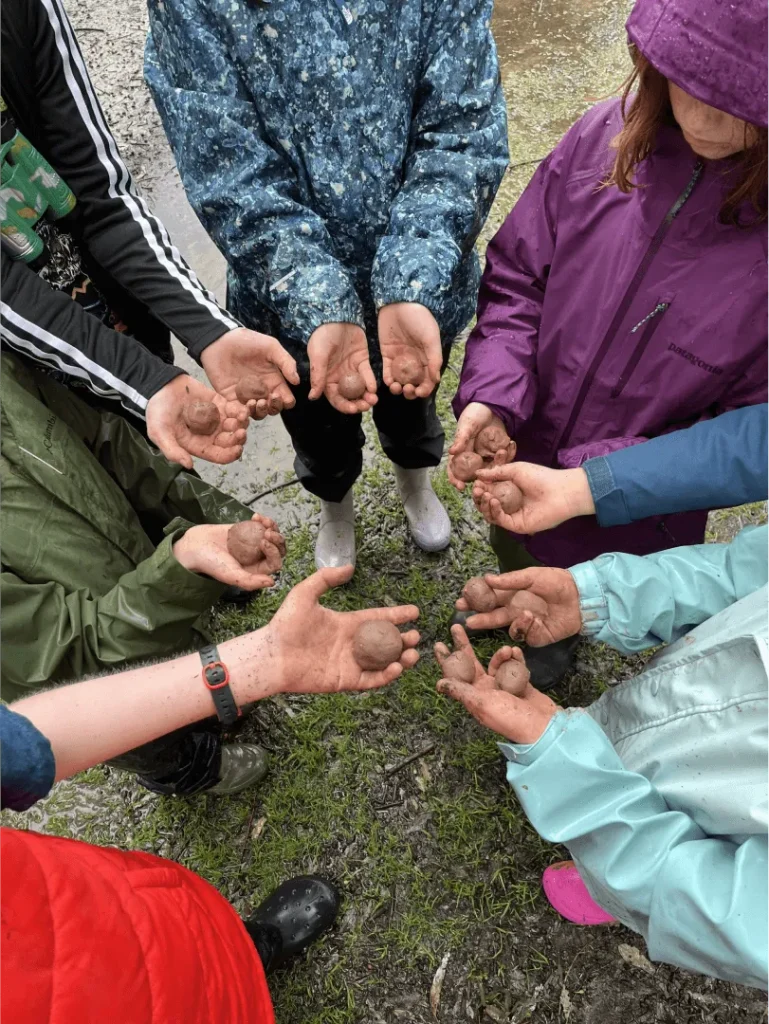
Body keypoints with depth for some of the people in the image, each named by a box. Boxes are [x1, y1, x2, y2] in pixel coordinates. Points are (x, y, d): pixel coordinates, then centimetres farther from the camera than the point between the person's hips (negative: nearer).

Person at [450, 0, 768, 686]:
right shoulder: (610, 137, -19)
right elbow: (516, 276, -8)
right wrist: (490, 395, -24)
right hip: (522, 457, 3)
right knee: (514, 556, 34)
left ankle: (555, 641, 67)